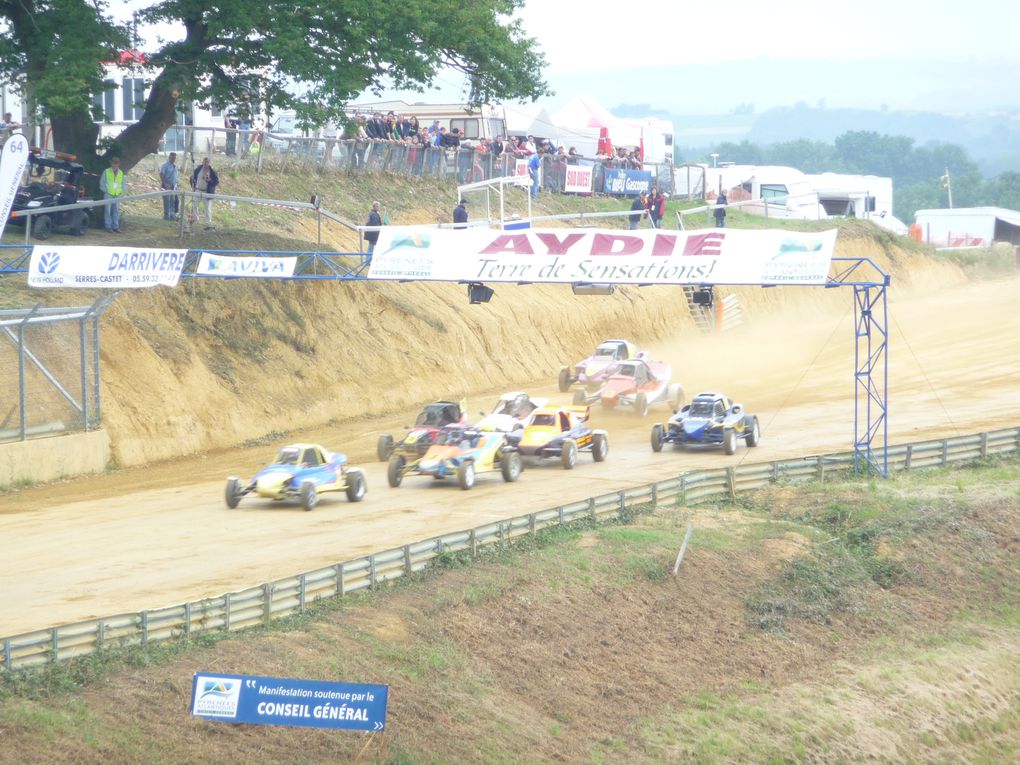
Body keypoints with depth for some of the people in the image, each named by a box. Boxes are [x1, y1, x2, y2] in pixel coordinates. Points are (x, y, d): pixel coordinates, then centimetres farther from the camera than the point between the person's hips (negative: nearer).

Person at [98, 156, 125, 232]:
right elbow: (102, 183, 4)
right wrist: (105, 191, -5)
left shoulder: (121, 173, 12)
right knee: (108, 211, -4)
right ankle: (108, 226, 0)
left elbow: (123, 183, 19)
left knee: (116, 211, 4)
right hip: (108, 194, -3)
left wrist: (122, 192, 6)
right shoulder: (106, 172, 2)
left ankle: (115, 226, 9)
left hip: (117, 195, 3)